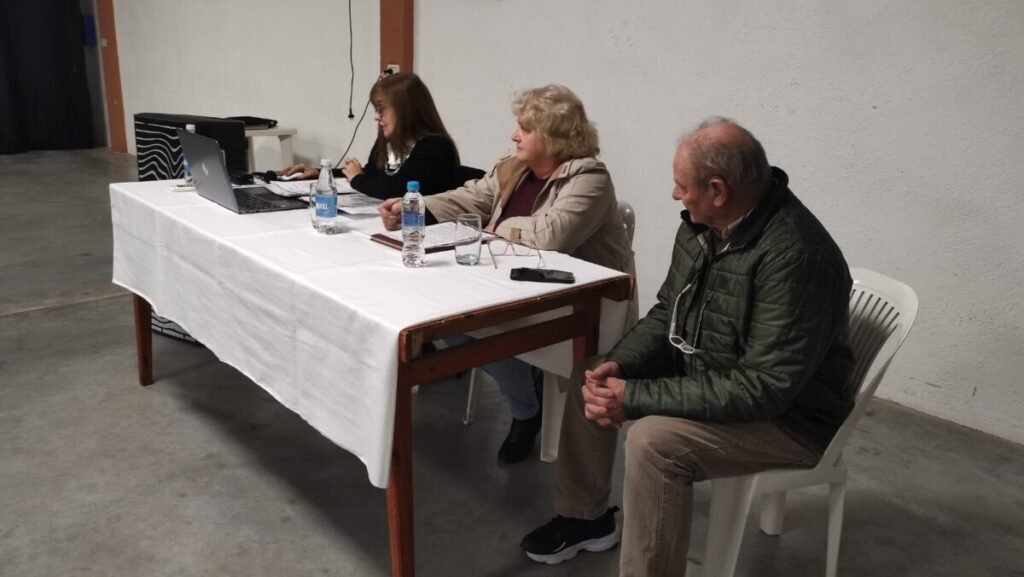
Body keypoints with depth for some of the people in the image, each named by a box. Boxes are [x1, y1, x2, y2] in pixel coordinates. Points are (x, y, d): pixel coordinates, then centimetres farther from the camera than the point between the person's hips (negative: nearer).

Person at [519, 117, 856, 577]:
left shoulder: (795, 255, -30)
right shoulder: (702, 225, -4)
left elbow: (764, 388, -32)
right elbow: (668, 312, 8)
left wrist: (635, 398, -31)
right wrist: (619, 365, -11)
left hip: (787, 415, -8)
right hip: (700, 377, 9)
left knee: (654, 439, -31)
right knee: (590, 384, 5)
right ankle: (584, 517, 24)